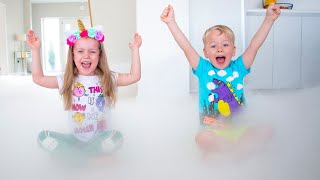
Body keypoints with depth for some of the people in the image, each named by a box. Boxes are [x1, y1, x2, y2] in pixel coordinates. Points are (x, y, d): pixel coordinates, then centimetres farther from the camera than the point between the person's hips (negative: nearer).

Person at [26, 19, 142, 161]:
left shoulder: (108, 79, 1)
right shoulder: (67, 81, 3)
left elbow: (134, 76, -5)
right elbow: (38, 78, 2)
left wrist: (135, 50, -9)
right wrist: (35, 50, -3)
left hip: (100, 137, -1)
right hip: (76, 138, 2)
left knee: (116, 137, -33)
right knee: (43, 138, -19)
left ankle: (74, 155, -12)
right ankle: (95, 156, -14)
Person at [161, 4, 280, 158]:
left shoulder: (238, 67, 6)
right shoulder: (203, 69, 1)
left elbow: (254, 45, -1)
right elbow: (186, 47, -9)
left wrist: (269, 19, -8)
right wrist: (171, 22, -17)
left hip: (238, 128, 3)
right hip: (212, 129, -2)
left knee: (267, 131, -20)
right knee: (201, 138, -34)